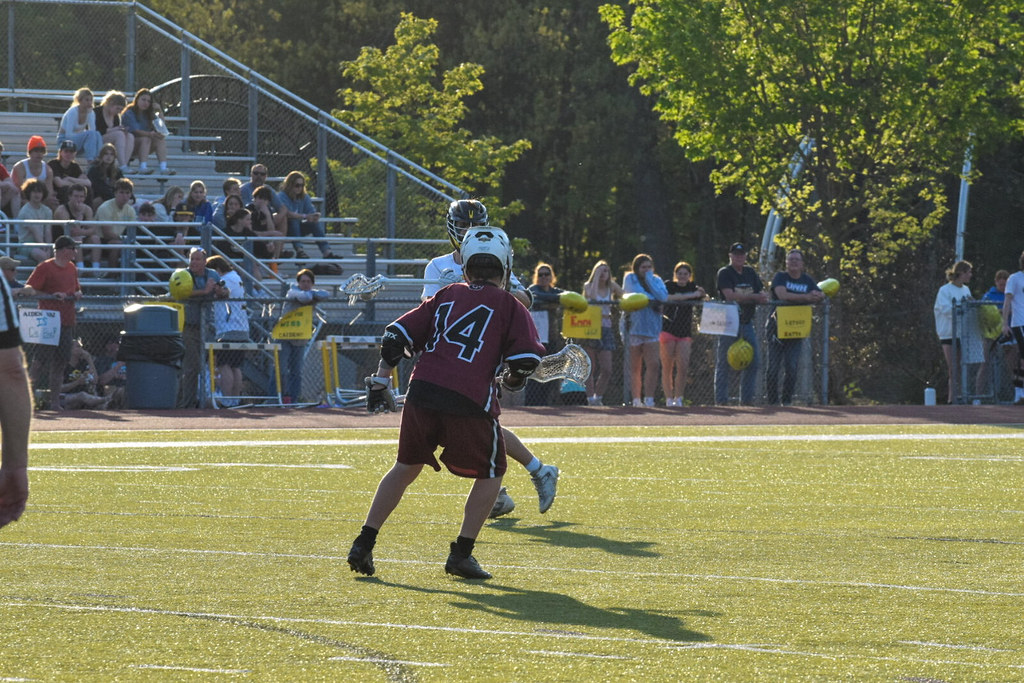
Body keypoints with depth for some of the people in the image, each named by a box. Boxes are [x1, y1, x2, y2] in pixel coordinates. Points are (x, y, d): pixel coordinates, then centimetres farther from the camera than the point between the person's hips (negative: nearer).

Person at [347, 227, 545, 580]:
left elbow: (397, 335, 13)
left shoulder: (446, 295, 18)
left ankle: (364, 544, 18)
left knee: (406, 467, 21)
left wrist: (381, 380, 16)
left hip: (422, 391, 4)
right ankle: (462, 553, 7)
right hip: (469, 401, -4)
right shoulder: (510, 307, 8)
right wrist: (511, 379, 20)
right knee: (490, 472, 15)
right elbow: (525, 359, -1)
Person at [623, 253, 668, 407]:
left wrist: (650, 279, -2)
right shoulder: (630, 278, 7)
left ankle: (649, 398, -9)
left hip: (652, 328, 2)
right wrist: (653, 299, -1)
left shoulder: (656, 280, 15)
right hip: (634, 327, -2)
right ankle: (636, 399, 6)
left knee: (653, 364, -11)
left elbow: (663, 297, -3)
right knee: (635, 367, 1)